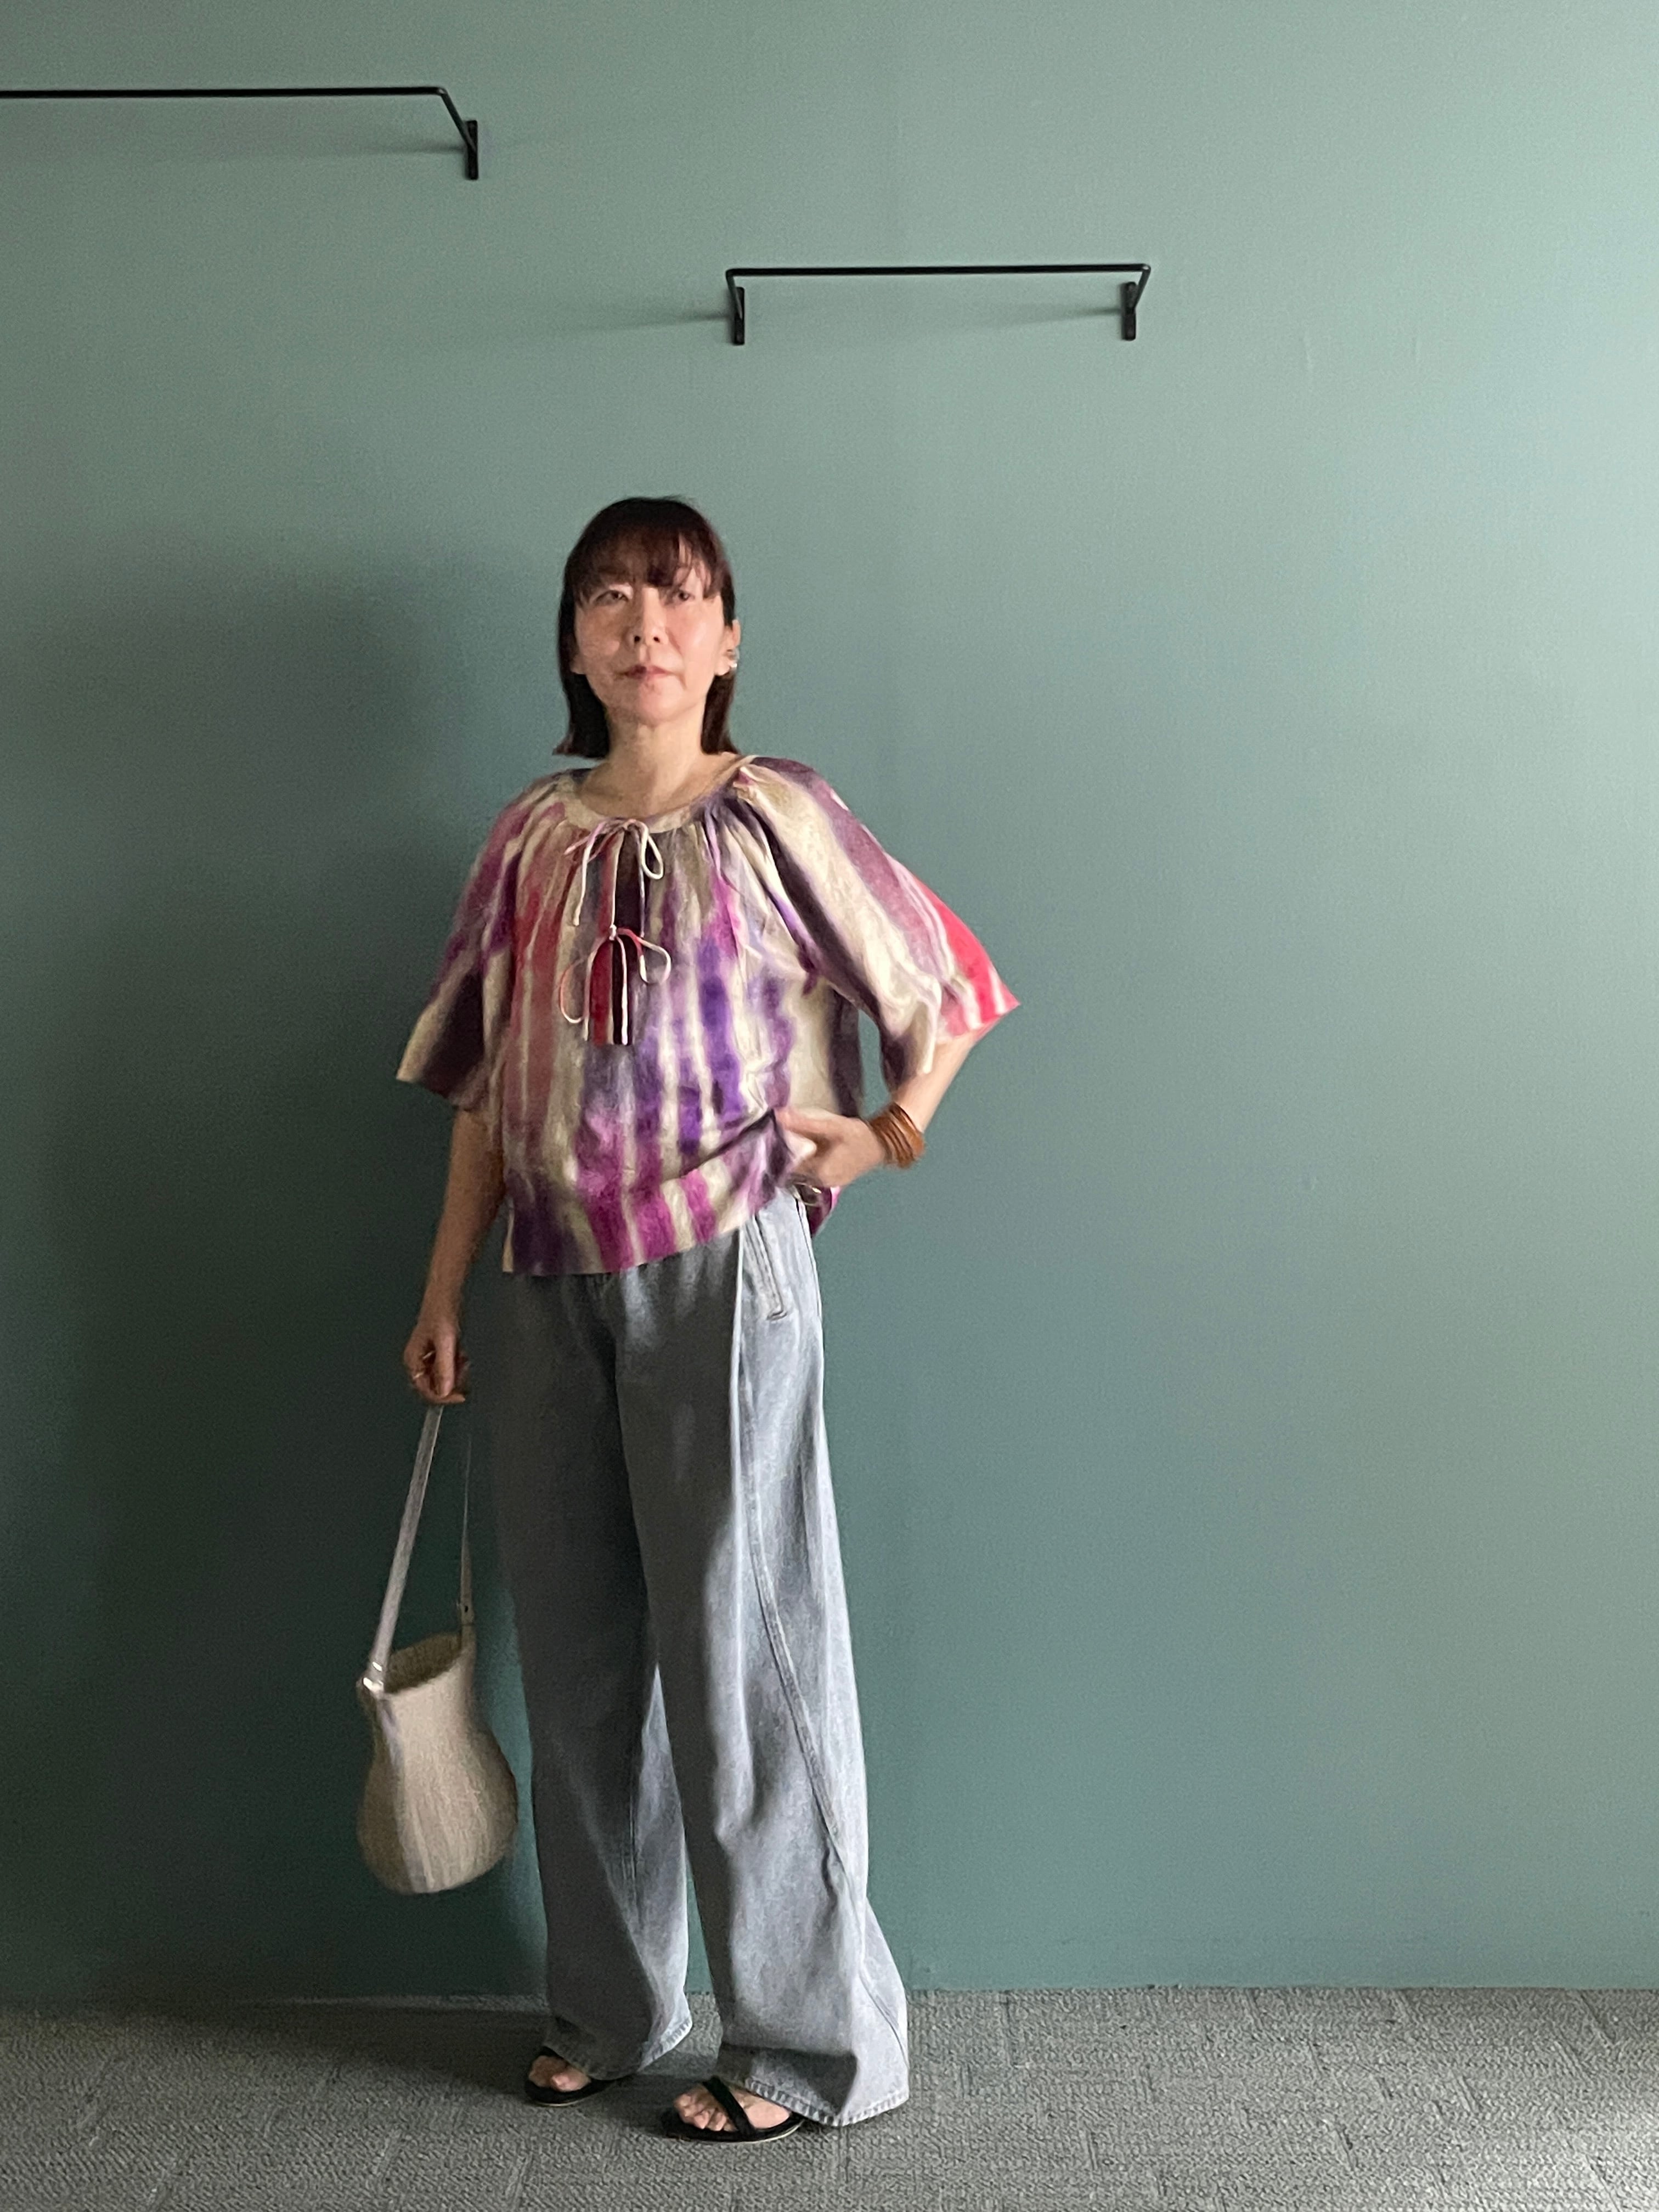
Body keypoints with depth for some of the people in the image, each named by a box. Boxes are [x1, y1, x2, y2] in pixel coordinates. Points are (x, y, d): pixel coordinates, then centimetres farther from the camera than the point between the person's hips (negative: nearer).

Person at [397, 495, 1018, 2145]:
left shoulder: (769, 814, -1)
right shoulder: (529, 837, 10)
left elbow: (945, 983, 6)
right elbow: (487, 1088, 11)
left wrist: (891, 1133, -2)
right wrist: (444, 1294, 9)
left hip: (721, 1267, -5)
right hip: (555, 1285, 5)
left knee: (741, 1643, -1)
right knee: (576, 1653, 12)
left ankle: (815, 2042, 14)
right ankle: (608, 2011, 29)